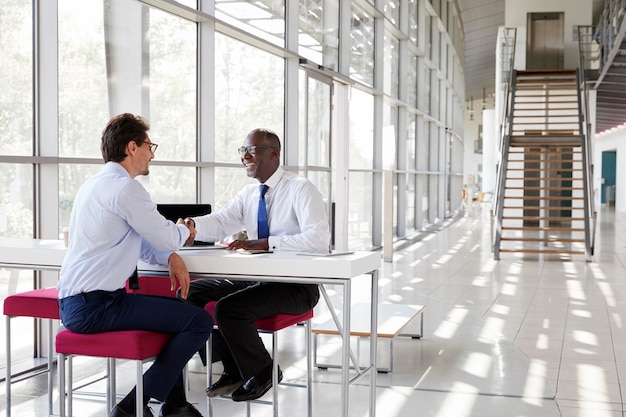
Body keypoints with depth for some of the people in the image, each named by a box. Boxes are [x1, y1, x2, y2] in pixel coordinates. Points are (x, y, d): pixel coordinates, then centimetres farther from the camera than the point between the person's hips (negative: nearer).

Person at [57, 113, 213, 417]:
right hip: (95, 306, -11)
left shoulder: (96, 184, 17)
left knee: (175, 310, 26)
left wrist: (171, 257, 6)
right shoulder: (125, 188, -15)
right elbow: (166, 237, -10)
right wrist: (184, 231, 13)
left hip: (75, 302, 11)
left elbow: (139, 237, 23)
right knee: (199, 322, -10)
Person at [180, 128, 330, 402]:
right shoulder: (248, 194, 10)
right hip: (256, 278, 8)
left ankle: (262, 371, 0)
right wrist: (191, 225, -24)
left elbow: (318, 238, -26)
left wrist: (264, 243, -31)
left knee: (229, 307, -27)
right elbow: (220, 224, -2)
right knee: (193, 293, 0)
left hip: (296, 284, -8)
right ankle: (234, 369, 10)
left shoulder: (301, 189, -13)